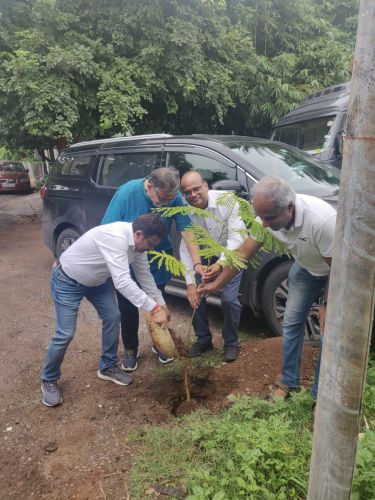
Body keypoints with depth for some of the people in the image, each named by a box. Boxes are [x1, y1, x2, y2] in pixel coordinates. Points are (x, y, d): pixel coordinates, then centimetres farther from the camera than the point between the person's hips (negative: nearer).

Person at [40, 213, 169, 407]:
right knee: (65, 334, -6)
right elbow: (122, 282, -45)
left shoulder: (136, 241, -11)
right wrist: (154, 308, -43)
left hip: (98, 279, 8)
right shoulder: (115, 237, -39)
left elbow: (145, 276, 0)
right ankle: (48, 380, 18)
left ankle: (108, 367, 25)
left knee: (113, 317, 5)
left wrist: (161, 306, -2)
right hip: (68, 280, -8)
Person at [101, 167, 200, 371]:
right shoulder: (127, 192, -26)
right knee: (128, 309, 8)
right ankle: (130, 350, 31)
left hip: (158, 263, 2)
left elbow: (187, 231, -20)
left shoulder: (174, 198, -20)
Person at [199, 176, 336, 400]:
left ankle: (319, 395, 15)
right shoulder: (269, 214, -24)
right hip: (306, 267, 5)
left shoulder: (322, 220, -42)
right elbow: (245, 251, -11)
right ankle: (288, 381, 26)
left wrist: (327, 304, -16)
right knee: (291, 322, 7)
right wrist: (217, 284, -6)